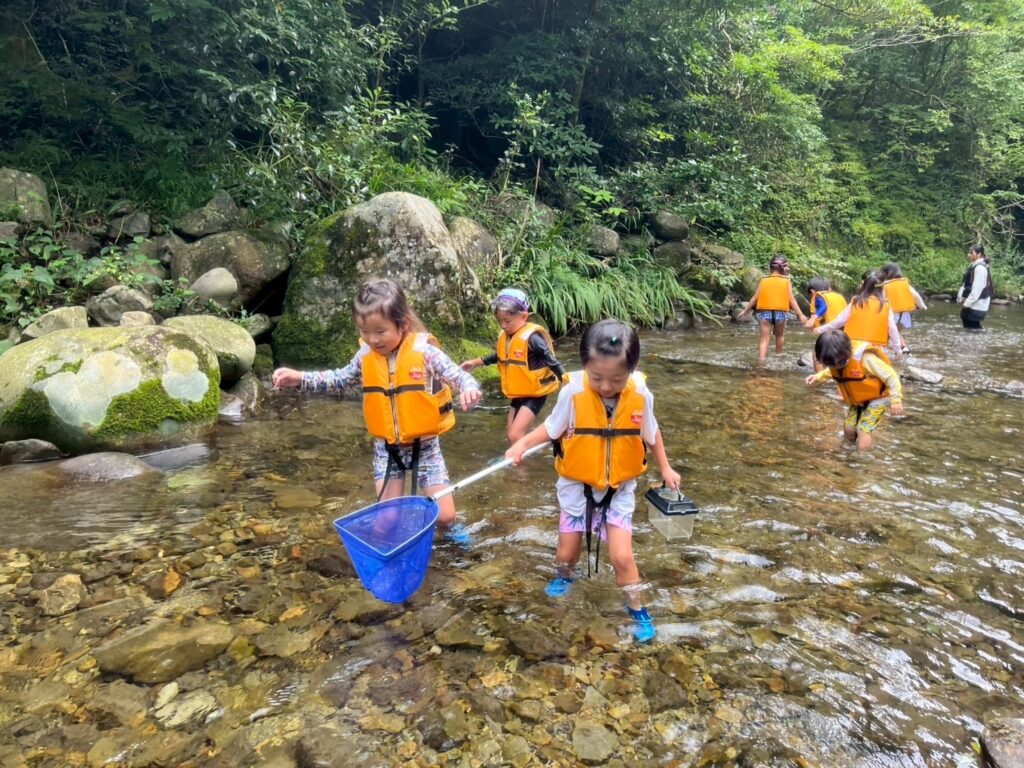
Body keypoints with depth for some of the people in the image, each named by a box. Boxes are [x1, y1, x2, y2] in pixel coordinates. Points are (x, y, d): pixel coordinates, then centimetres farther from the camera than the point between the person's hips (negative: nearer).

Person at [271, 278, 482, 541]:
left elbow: (458, 375, -18)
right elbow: (340, 379, 12)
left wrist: (469, 389, -42)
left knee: (443, 514, 3)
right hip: (386, 448, 3)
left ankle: (450, 526, 39)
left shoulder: (424, 351, -18)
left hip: (424, 445, -3)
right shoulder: (366, 356, -4)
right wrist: (300, 378, 2)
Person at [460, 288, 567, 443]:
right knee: (513, 435, 15)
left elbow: (550, 360, -20)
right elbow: (500, 357, 22)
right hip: (517, 395, 9)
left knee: (515, 435, -17)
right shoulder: (504, 337, 2)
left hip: (534, 394, -9)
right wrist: (476, 362, 25)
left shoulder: (531, 337, -22)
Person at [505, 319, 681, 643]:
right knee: (567, 551, 14)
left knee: (621, 555, -3)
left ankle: (637, 610, 23)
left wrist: (665, 468, 11)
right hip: (577, 485, 0)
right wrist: (522, 444, -23)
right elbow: (552, 428, -8)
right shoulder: (572, 392, -24)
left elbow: (651, 433, 1)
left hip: (619, 487, 0)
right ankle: (563, 577, 49)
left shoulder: (641, 395, -18)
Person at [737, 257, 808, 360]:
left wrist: (744, 311, 11)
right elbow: (792, 299, -6)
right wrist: (800, 314, -4)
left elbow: (755, 298, 2)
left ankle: (761, 360, -15)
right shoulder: (786, 281, -1)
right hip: (780, 312, 0)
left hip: (765, 312, 0)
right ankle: (778, 356, 40)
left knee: (764, 339, -1)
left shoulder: (763, 280, 2)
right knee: (779, 336, 24)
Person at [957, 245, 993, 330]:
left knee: (973, 328, -5)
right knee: (969, 326, 14)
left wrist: (967, 303, -19)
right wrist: (961, 297, 12)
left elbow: (977, 288, -22)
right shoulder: (974, 265, 12)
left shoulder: (980, 268, -18)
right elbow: (967, 284, 17)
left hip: (977, 305, -10)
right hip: (972, 304, 10)